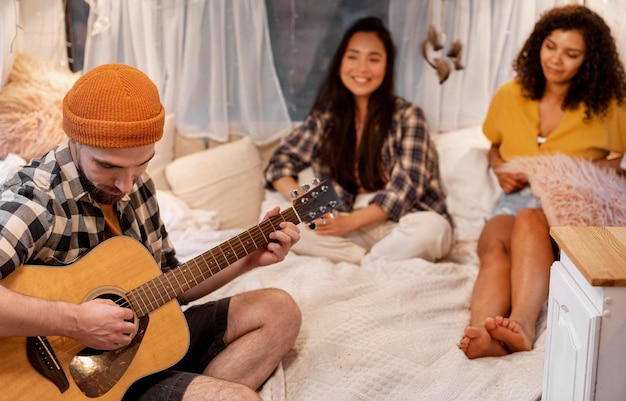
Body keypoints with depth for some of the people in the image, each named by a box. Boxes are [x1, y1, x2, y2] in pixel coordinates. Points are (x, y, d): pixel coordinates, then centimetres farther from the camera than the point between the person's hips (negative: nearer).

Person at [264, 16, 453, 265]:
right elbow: (280, 164, 4)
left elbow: (406, 187, -12)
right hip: (353, 227, 2)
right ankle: (373, 261, -19)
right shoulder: (326, 117, 6)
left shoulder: (407, 116, -4)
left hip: (402, 223, -2)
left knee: (431, 227, -36)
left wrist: (350, 221, -23)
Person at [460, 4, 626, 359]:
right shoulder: (509, 96, 14)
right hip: (517, 199, 2)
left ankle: (522, 324, -59)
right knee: (495, 248, -36)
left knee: (530, 219, -40)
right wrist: (500, 168, 6)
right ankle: (482, 334, -62)